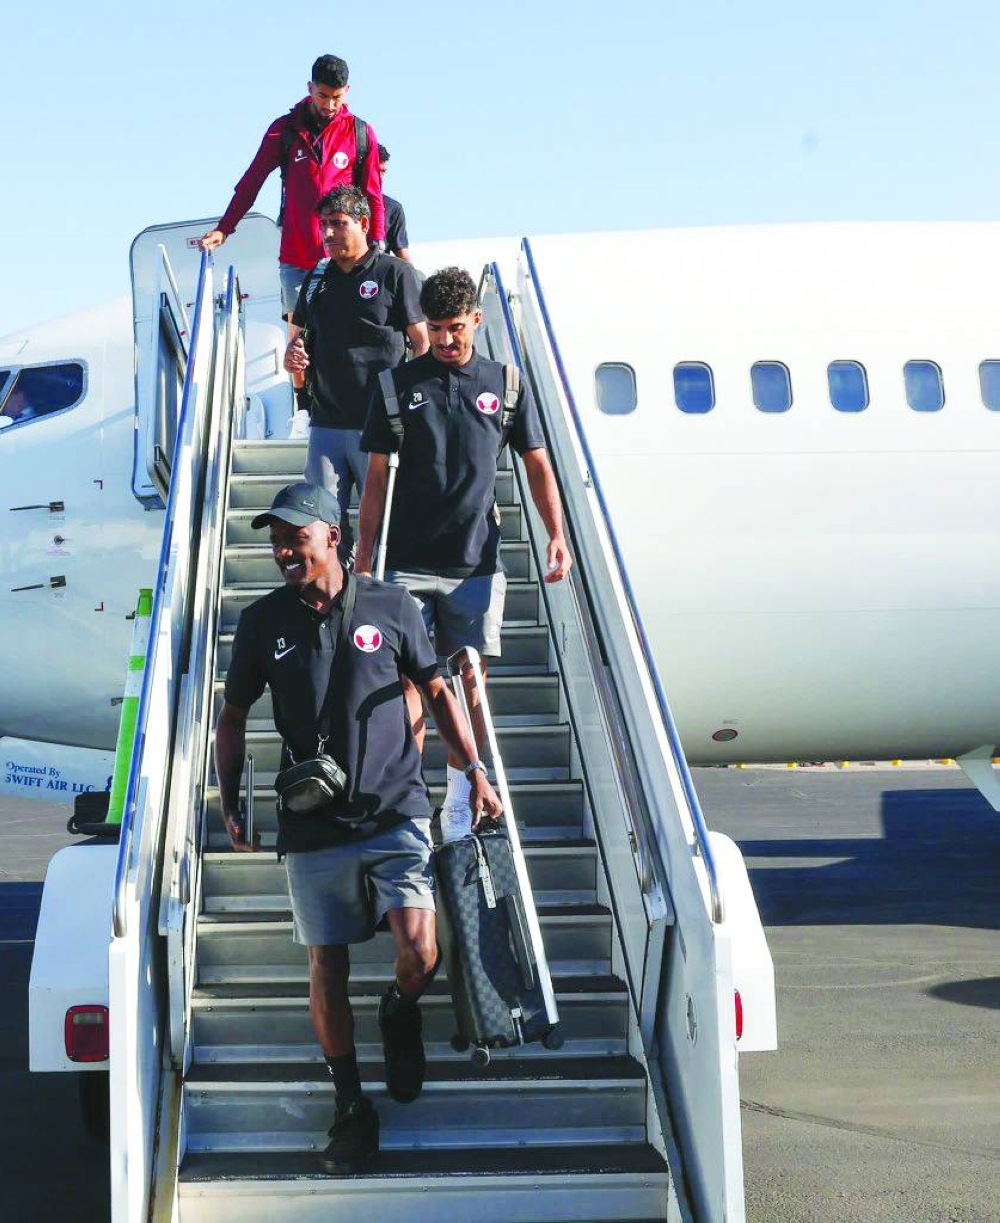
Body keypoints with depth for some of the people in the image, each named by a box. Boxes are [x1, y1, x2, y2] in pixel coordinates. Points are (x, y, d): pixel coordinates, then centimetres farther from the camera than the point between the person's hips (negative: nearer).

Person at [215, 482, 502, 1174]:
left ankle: (401, 1015, 22)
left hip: (396, 811, -1)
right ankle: (351, 1106, 20)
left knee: (419, 954, -14)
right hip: (312, 825, 1)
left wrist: (476, 771, 5)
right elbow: (234, 718, 13)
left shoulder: (390, 607, 1)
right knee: (328, 969, 3)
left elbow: (436, 691, 10)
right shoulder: (262, 623, 4)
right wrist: (231, 804, 5)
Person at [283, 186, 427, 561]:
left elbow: (423, 342, -1)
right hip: (325, 422, 5)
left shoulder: (395, 273, 1)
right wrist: (293, 353, 2)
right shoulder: (317, 277, 16)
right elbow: (299, 332, 27)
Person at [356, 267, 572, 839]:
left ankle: (460, 813, 12)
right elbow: (378, 477, 7)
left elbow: (537, 464, 11)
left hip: (477, 563, 1)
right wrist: (363, 557, 3)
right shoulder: (397, 385, 5)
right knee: (409, 681, -3)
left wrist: (557, 532, -3)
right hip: (408, 563, -1)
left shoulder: (506, 384, 7)